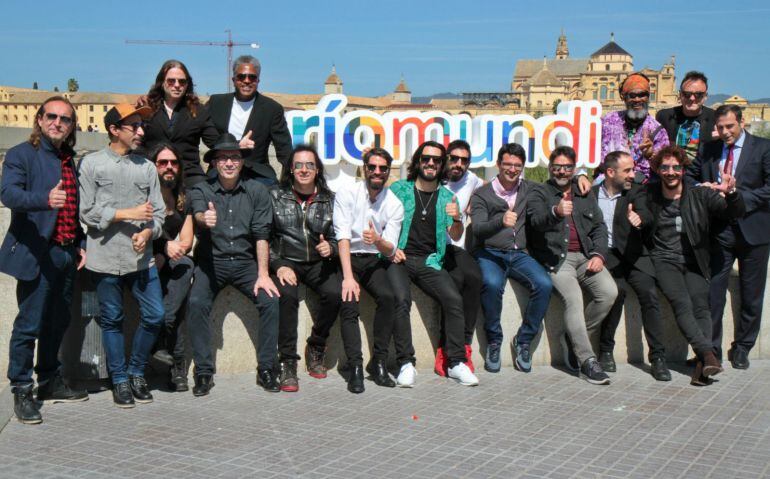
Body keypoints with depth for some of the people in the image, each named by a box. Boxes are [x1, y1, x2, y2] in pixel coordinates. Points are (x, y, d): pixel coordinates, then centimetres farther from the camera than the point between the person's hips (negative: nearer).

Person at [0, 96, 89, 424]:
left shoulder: (71, 161, 15)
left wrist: (81, 244, 11)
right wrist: (45, 199, -39)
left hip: (67, 254, 7)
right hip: (37, 254, -7)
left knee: (58, 323, 15)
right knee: (29, 325, -5)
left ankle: (50, 382, 28)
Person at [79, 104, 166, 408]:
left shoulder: (147, 167, 8)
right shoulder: (92, 164, 0)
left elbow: (158, 212, 5)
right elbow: (87, 212, -5)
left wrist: (147, 232, -15)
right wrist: (128, 214, -11)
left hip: (141, 257, 3)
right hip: (106, 258, -3)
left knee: (154, 315, 1)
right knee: (112, 320, 7)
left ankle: (136, 372, 21)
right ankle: (120, 381, 20)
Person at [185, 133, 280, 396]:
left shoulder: (257, 191, 2)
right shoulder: (201, 190, 1)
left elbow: (261, 235, -3)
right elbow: (198, 212, -21)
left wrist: (263, 274, -11)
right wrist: (204, 218, -47)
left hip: (246, 261, 1)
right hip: (211, 262, -1)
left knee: (270, 300, -21)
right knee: (196, 302, -25)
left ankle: (266, 369, -8)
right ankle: (203, 372, -14)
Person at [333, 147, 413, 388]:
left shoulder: (395, 205, 3)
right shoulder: (347, 193, -4)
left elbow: (390, 250, -2)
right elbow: (343, 237, -14)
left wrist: (378, 241, -27)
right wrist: (348, 277, -25)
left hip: (374, 260, 2)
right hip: (347, 258, -2)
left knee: (388, 297, -25)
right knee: (349, 301, -28)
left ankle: (379, 362, -14)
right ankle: (355, 367, -22)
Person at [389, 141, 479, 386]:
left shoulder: (446, 197, 14)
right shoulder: (398, 189, 8)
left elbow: (456, 236, 6)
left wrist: (457, 220, -16)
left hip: (430, 262, 2)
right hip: (399, 258, -2)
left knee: (454, 299, -21)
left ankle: (456, 363, -15)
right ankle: (405, 362, -21)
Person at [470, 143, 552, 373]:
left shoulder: (530, 189, 14)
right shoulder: (482, 194, 4)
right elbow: (478, 229, -11)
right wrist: (501, 221, -31)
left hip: (519, 254, 3)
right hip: (490, 253, -3)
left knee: (544, 284, -26)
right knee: (492, 284, -35)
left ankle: (523, 341, -9)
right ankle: (493, 341, -14)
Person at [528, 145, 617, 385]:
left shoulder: (586, 195, 24)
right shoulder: (540, 194, 9)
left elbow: (599, 227, 19)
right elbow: (536, 221, -12)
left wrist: (598, 255, 0)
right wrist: (556, 213, -35)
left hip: (585, 257, 5)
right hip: (556, 259, -4)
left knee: (609, 291, -20)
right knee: (573, 298, -28)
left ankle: (574, 338, -2)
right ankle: (587, 360, -24)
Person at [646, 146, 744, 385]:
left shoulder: (701, 195, 7)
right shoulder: (649, 196, 8)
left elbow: (736, 212, -1)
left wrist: (731, 193, -24)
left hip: (693, 262, 1)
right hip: (664, 261, -1)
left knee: (700, 304, -23)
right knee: (682, 304, -25)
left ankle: (702, 364, -31)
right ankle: (709, 354, -35)